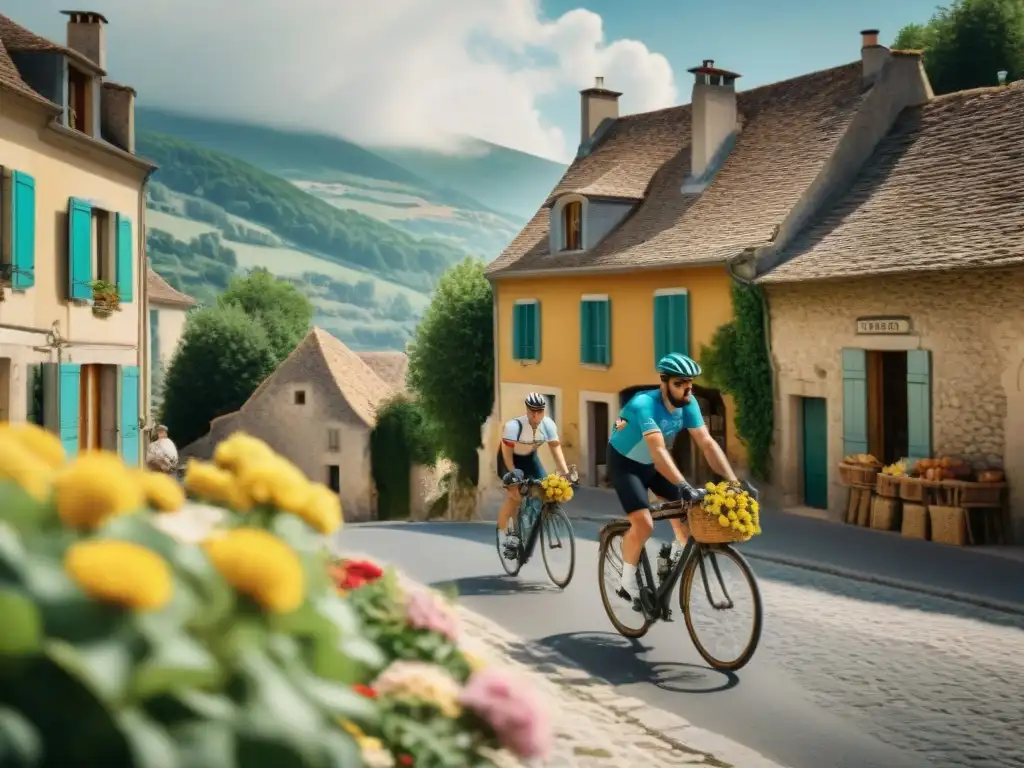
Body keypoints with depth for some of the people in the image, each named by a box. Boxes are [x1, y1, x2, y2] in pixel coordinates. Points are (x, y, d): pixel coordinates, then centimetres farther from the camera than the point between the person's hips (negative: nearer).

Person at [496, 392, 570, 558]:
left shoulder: (548, 425, -22)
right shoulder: (514, 425, -34)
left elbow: (556, 448, -20)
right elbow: (507, 453, -29)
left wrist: (565, 473, -30)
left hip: (529, 457, 5)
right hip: (511, 458, -4)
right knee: (514, 495, -20)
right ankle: (507, 535, -7)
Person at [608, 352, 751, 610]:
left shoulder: (688, 404, -16)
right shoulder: (644, 404, -35)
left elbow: (707, 443, -20)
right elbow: (658, 450, -46)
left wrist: (733, 481, -30)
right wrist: (685, 487, -56)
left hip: (652, 464, 6)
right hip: (625, 463, -6)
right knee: (644, 524, -21)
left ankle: (678, 555, 24)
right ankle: (628, 583, -2)